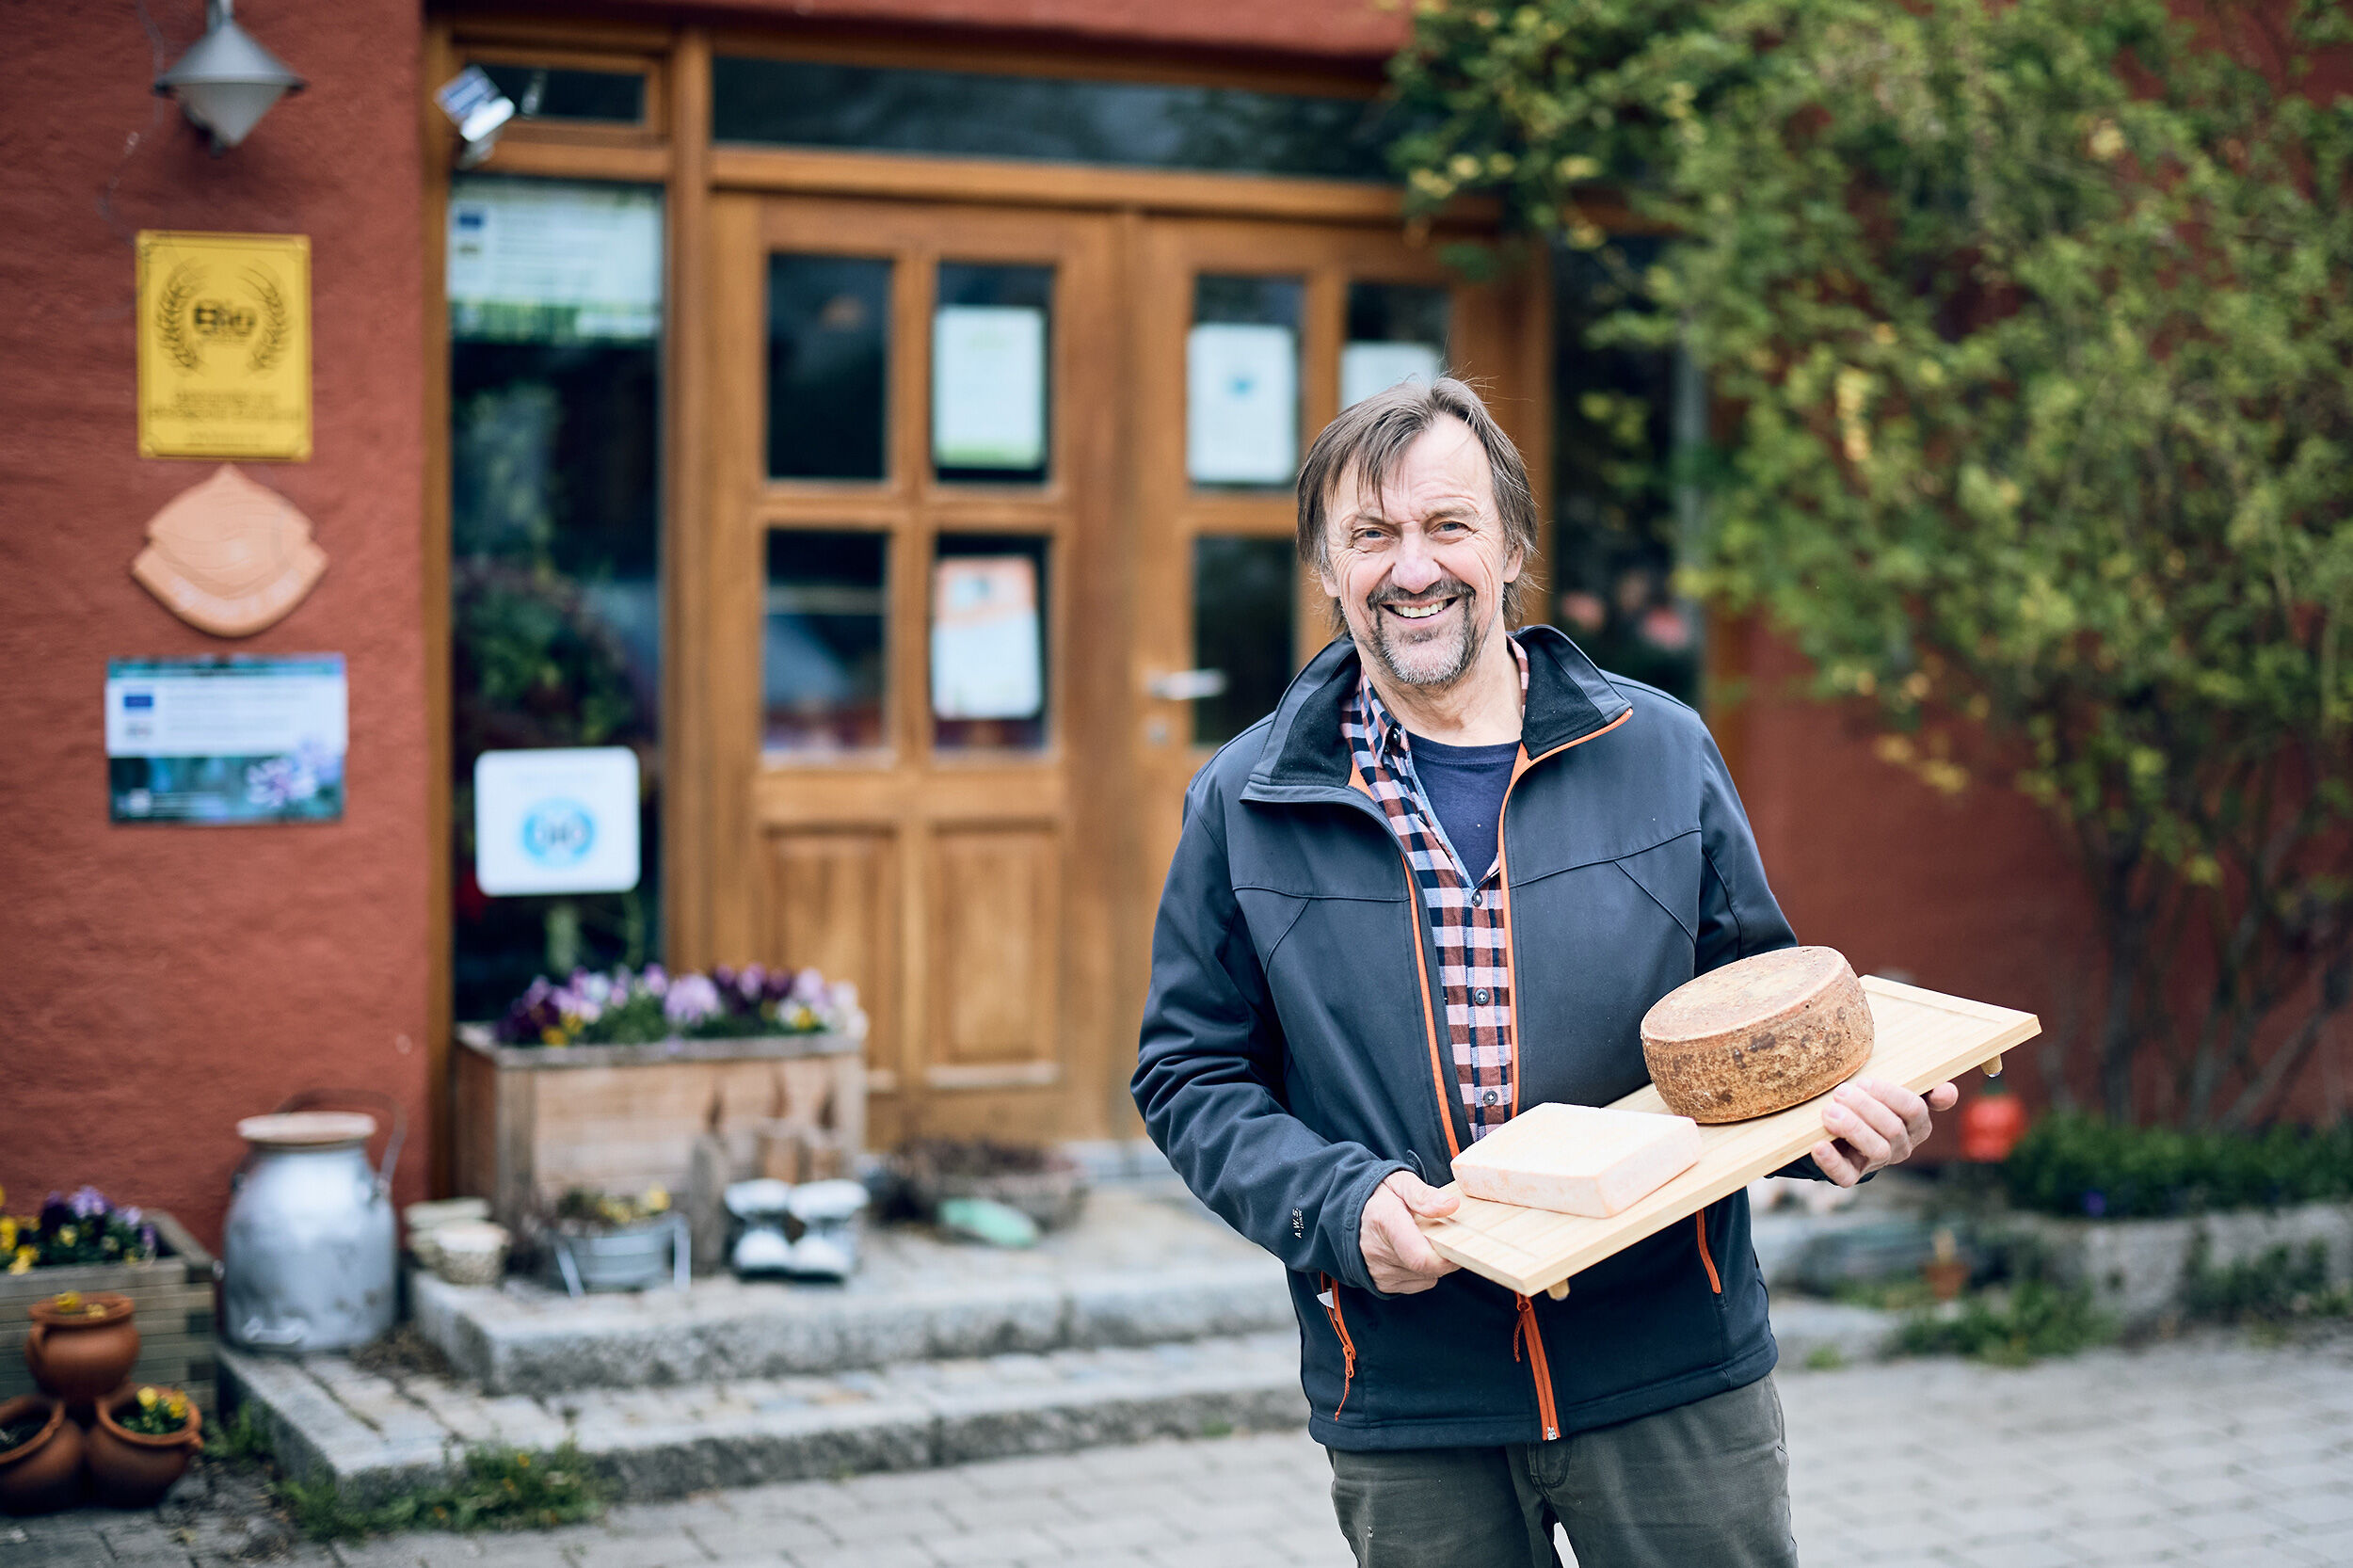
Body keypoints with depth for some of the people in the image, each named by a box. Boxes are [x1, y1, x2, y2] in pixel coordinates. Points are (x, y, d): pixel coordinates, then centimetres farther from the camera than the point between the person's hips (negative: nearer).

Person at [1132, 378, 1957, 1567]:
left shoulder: (1661, 752, 4)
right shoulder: (1247, 805, 2)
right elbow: (1191, 1075, 3)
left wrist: (1828, 1113, -9)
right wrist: (1340, 1204, -14)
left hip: (1675, 1379, 1)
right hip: (1407, 1410, 0)